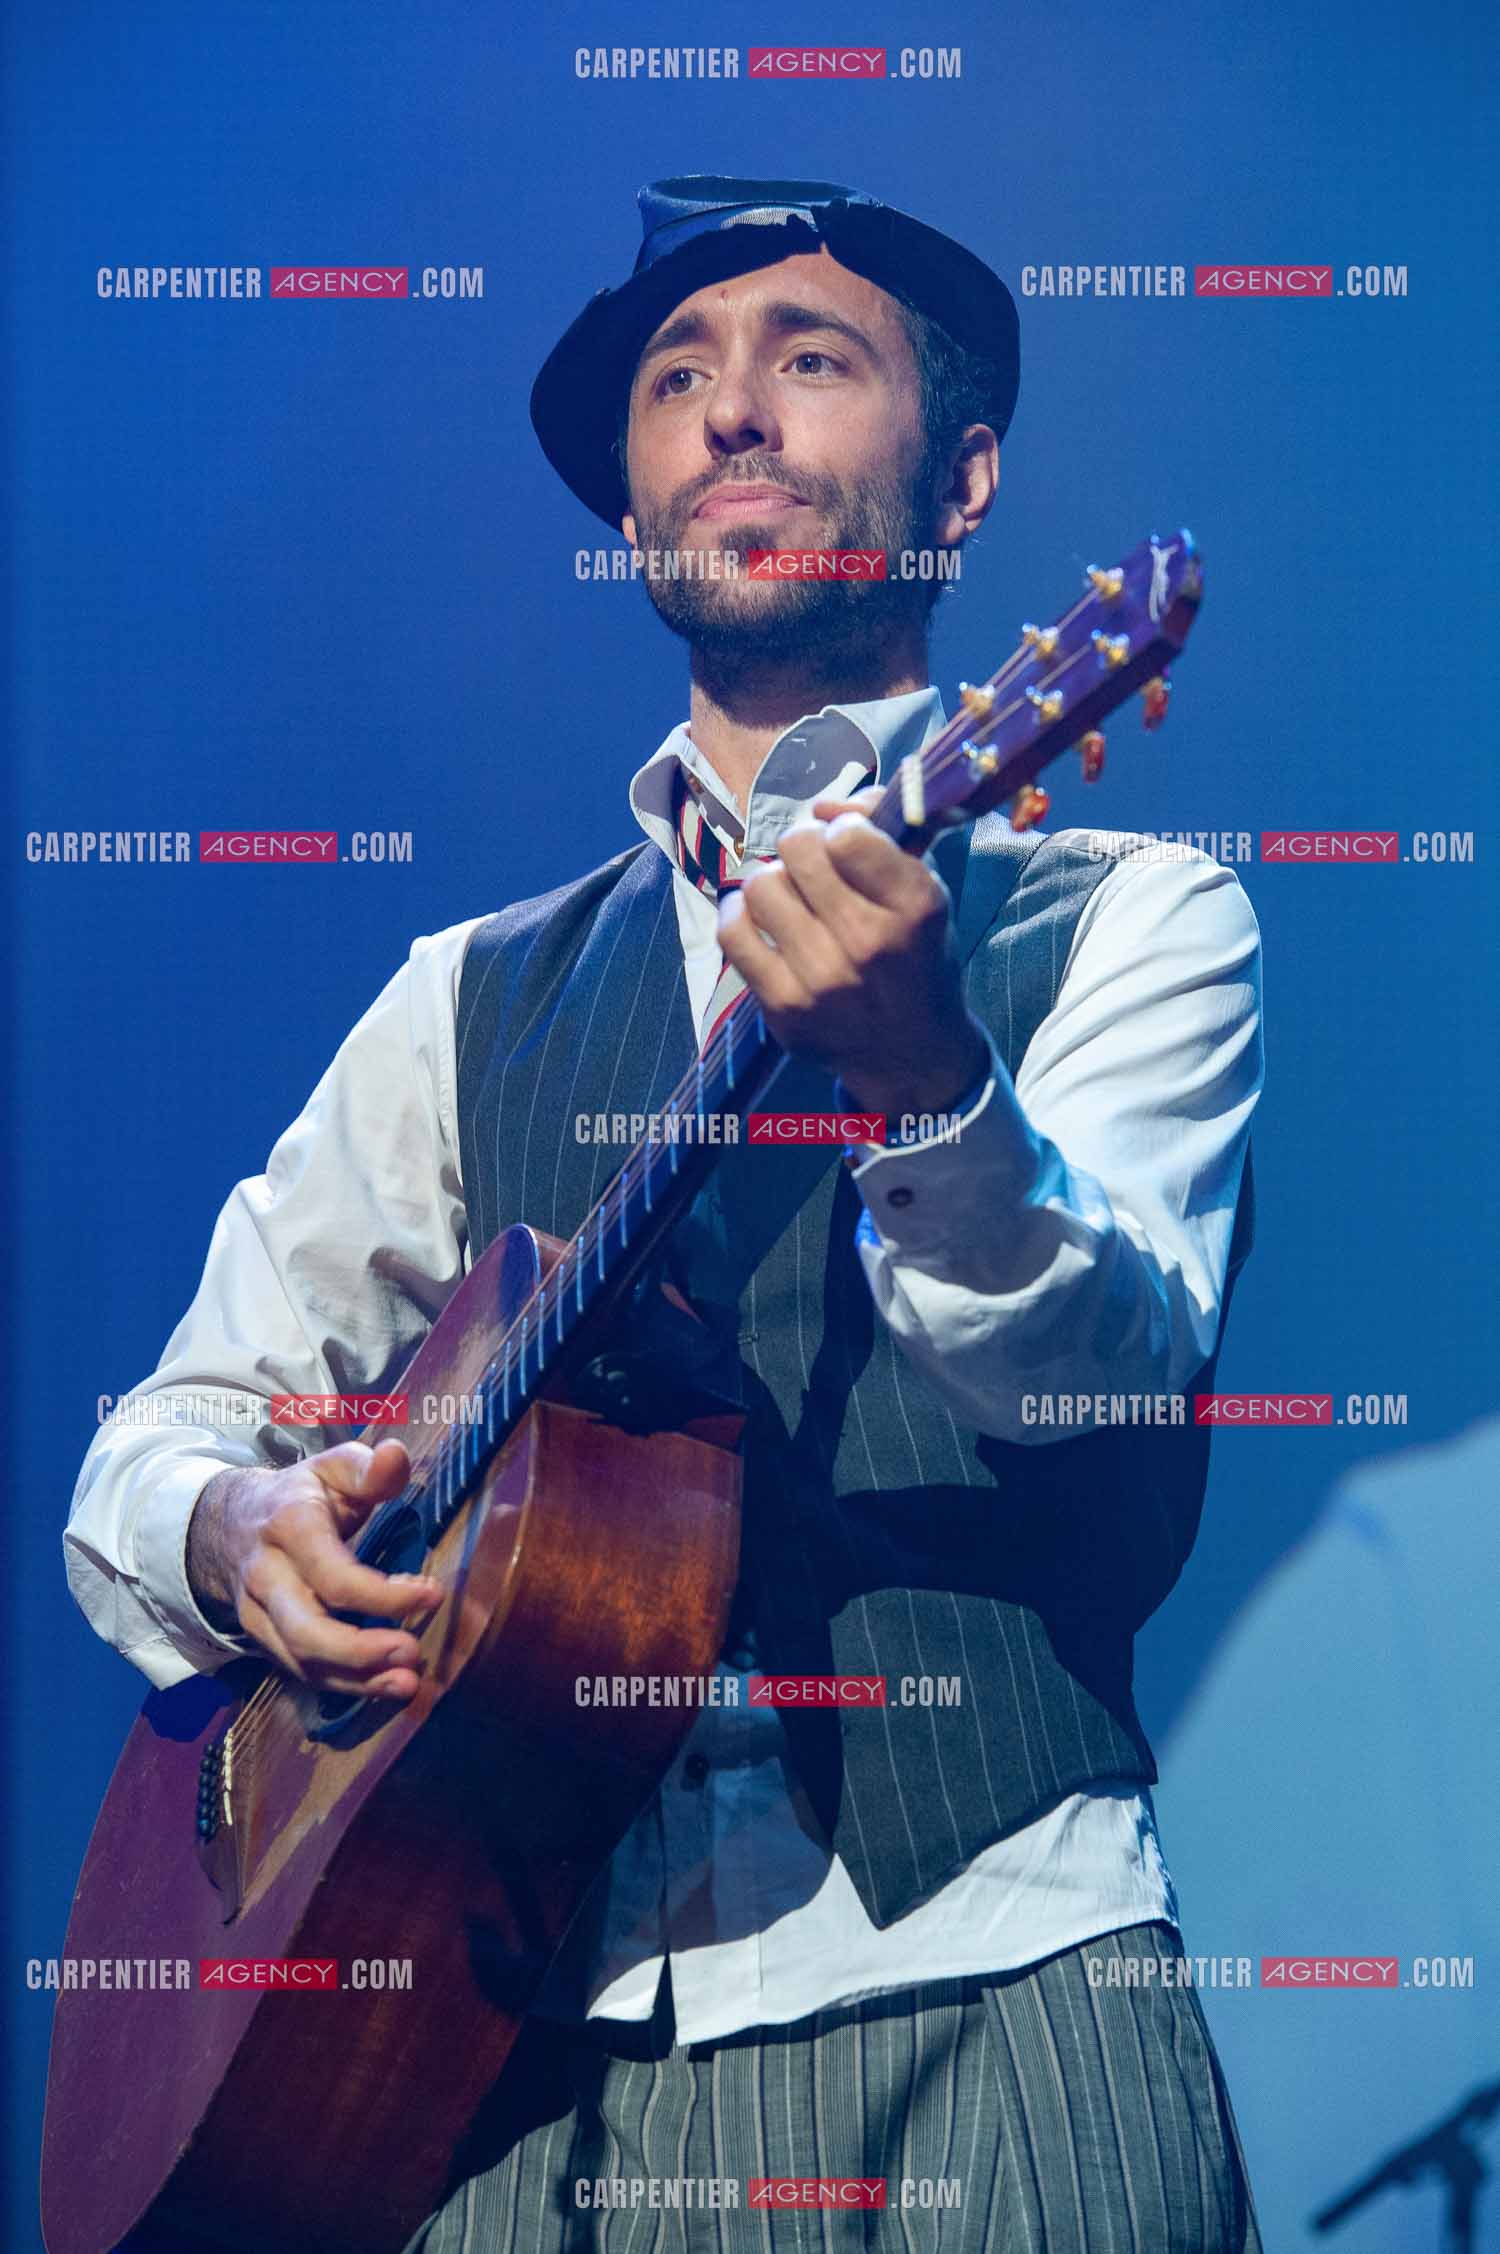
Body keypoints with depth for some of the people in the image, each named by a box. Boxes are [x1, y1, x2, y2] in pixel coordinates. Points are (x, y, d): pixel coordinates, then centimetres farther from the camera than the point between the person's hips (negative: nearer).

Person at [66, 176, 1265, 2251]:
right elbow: (150, 1453, 15)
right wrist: (238, 1528, -7)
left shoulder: (1122, 919, 6)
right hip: (515, 2026, 3)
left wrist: (931, 1088, -29)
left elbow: (1120, 1420, -11)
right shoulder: (479, 999, 16)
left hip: (970, 1989, -2)